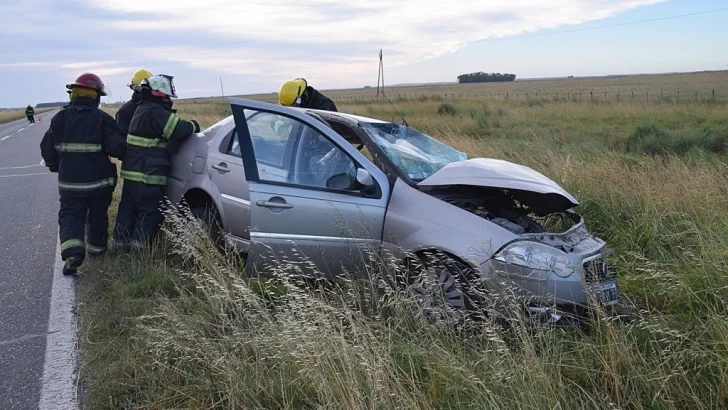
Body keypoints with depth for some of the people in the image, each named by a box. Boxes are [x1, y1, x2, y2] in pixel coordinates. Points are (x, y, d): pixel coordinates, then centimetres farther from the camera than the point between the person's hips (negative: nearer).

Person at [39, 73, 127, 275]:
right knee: (98, 216, 18)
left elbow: (47, 149, 5)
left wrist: (55, 167, 22)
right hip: (99, 181, -1)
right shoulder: (103, 119, -11)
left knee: (70, 215, 6)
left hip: (69, 182, 2)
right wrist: (125, 152, 4)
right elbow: (117, 148, -18)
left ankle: (72, 253, -14)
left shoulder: (60, 118, 1)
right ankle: (97, 248, 31)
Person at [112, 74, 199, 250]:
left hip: (132, 171, 10)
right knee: (151, 212, -2)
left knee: (128, 209, 16)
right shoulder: (155, 112, -17)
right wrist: (193, 125, -2)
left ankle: (121, 244, 25)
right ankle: (138, 248, 1)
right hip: (147, 176, -10)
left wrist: (186, 125, 7)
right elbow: (179, 130, -21)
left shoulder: (141, 109, 17)